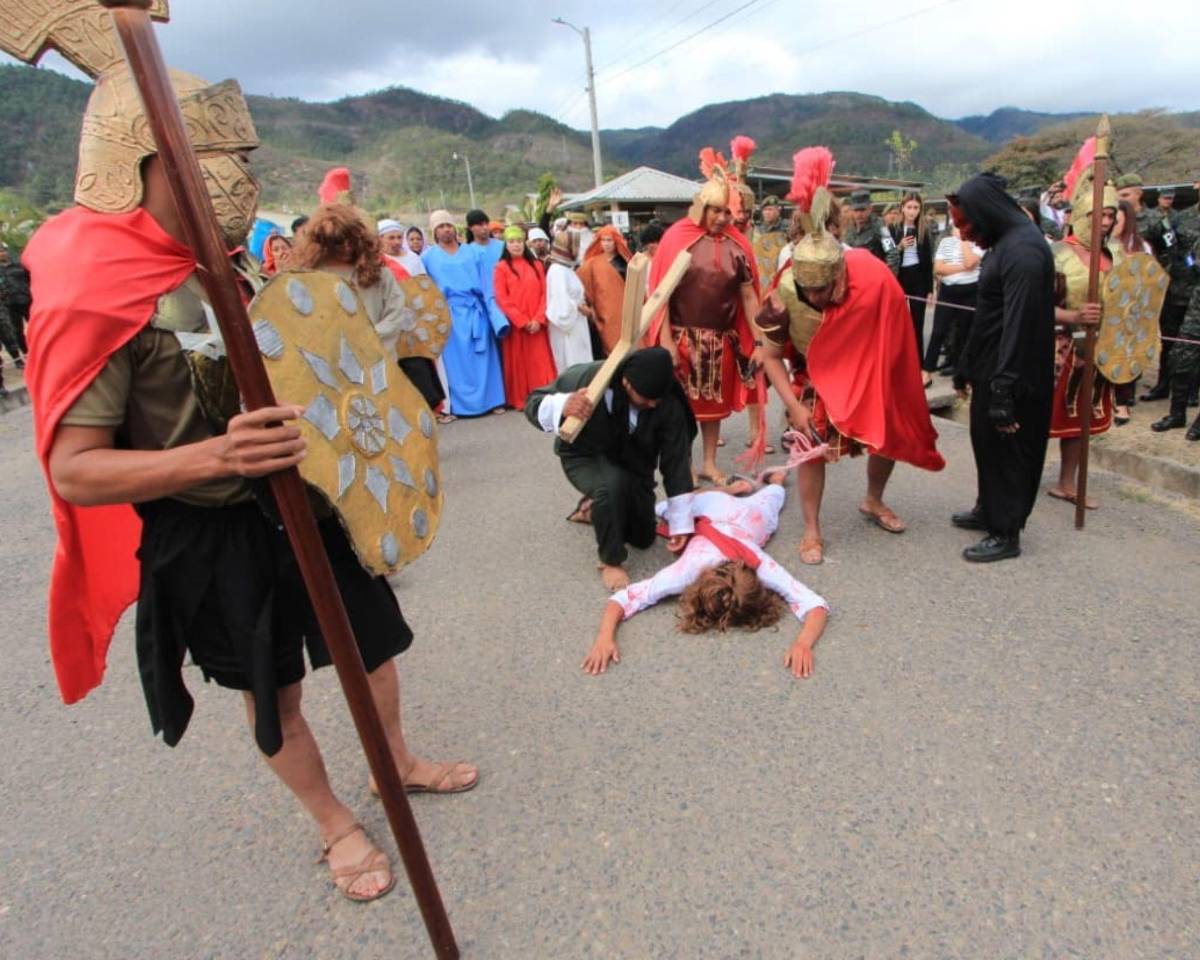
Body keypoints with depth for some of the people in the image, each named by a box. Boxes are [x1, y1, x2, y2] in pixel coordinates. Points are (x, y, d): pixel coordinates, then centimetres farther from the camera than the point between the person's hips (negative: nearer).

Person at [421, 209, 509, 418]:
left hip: (475, 312, 1)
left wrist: (495, 316, -2)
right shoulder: (428, 257, 7)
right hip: (448, 316, -1)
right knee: (454, 361, 0)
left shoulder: (475, 252, 11)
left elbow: (487, 286, 7)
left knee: (482, 359, 3)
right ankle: (452, 406, 4)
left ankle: (491, 400, 10)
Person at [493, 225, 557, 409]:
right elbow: (502, 299, -6)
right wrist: (522, 321, -13)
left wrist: (538, 319, -10)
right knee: (518, 362, 2)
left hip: (536, 324, 2)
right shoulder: (501, 267, 2)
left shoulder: (536, 265, 12)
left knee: (540, 362, 1)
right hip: (515, 325, -2)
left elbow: (544, 294, 5)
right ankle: (520, 401, 9)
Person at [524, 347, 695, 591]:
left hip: (632, 463, 4)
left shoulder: (669, 404, -27)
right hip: (585, 457, -3)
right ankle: (610, 560, -13)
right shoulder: (587, 378, -34)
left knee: (643, 538, 11)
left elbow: (675, 459, -19)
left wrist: (680, 522, -18)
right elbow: (533, 403, -24)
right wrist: (563, 406, -49)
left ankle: (593, 506, 38)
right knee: (611, 485, -39)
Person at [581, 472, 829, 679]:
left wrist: (803, 643, -65)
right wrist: (605, 638, -61)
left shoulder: (761, 567, -46)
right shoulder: (689, 569, -45)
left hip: (751, 514, 0)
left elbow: (816, 605, -46)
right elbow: (623, 597, -44)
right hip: (709, 510, 1)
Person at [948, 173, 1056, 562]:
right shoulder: (1004, 242, 11)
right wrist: (965, 366, 19)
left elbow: (1019, 326, -26)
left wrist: (1004, 393, -27)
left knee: (1006, 449, 1)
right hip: (991, 368, 9)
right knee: (987, 442, 19)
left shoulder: (1023, 249, -21)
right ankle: (989, 509, 35)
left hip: (1011, 375, -9)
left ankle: (1006, 533, 14)